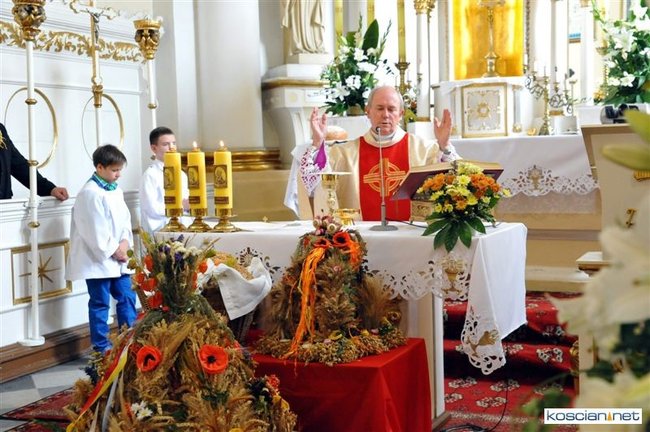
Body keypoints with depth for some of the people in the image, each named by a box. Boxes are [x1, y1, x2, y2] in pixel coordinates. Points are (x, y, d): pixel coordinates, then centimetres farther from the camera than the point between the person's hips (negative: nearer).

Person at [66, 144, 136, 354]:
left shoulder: (116, 190, 10)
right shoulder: (90, 193, -15)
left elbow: (125, 218, 11)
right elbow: (95, 230, -19)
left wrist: (125, 243, -5)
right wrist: (113, 250, -14)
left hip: (118, 257, 8)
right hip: (98, 258, -8)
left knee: (127, 297, 10)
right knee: (100, 303, 2)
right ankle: (101, 347, 11)